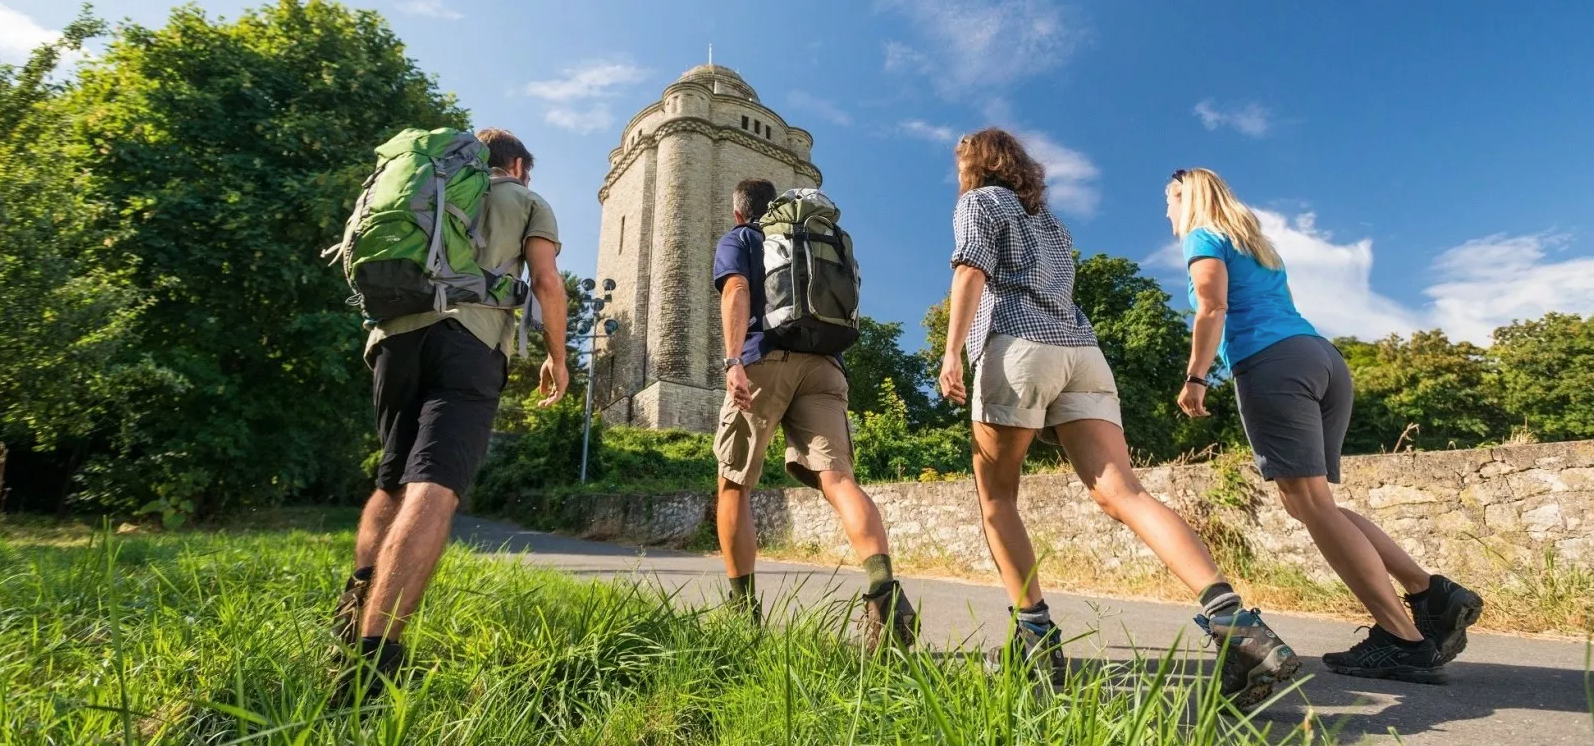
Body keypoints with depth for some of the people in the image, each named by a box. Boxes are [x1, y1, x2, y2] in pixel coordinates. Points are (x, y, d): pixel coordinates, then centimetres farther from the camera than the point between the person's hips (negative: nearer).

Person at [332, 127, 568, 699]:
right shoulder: (528, 201, 20)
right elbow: (546, 282, 5)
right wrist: (557, 357, 13)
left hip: (395, 331, 6)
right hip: (469, 339, -5)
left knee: (394, 478, 22)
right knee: (433, 491, -17)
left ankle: (356, 607, 15)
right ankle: (371, 654, -28)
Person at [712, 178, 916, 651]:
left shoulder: (736, 240, 17)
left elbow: (736, 291, -5)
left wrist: (733, 360, -18)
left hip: (764, 360, -3)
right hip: (822, 362, 4)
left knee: (734, 485, 10)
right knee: (836, 476, -13)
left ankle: (743, 607, 9)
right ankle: (885, 589, -35)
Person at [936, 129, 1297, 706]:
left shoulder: (978, 203, 14)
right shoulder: (1048, 219, 34)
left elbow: (971, 273, -4)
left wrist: (951, 351, -13)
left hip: (1019, 347, -6)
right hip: (1081, 350, 6)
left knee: (996, 496, 6)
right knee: (1121, 492, -9)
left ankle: (1036, 636, -3)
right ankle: (1236, 623, -25)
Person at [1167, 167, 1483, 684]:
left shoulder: (1203, 237, 6)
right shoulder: (1257, 243, 31)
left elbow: (1213, 305, -10)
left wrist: (1196, 377, -11)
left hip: (1272, 364, -8)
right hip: (1324, 357, 9)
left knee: (1310, 502, -9)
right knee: (1310, 503, 11)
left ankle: (1403, 638, -11)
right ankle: (1433, 593, 5)